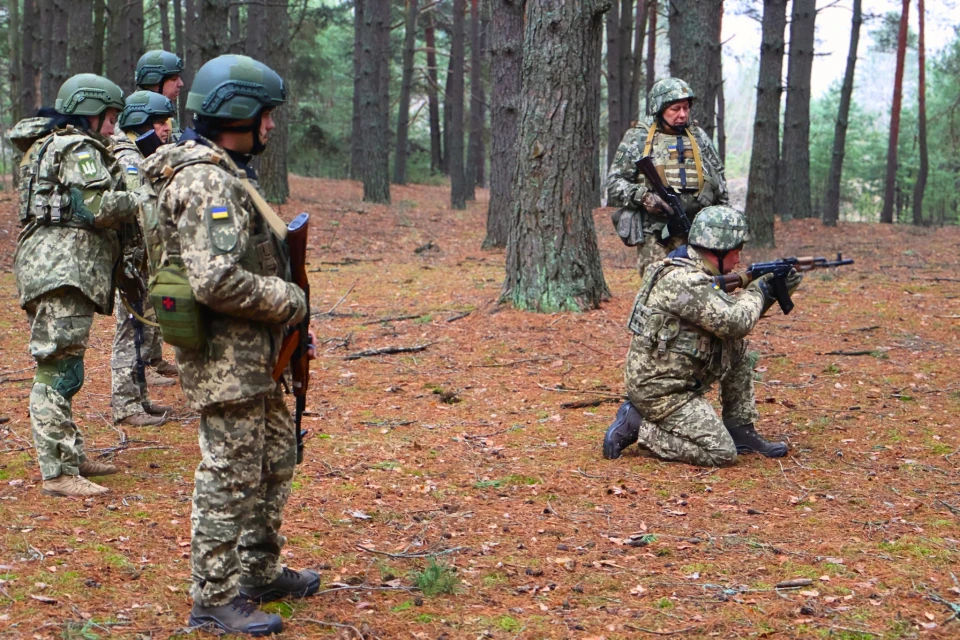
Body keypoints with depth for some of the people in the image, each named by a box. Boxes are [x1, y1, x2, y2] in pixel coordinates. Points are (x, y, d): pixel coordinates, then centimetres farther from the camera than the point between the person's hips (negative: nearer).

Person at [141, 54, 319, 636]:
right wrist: (290, 300, -16)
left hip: (251, 354, 11)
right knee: (231, 477, -3)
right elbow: (217, 281, -29)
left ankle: (260, 572, 32)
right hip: (226, 357, -11)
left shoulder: (227, 175, 14)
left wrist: (281, 295, 14)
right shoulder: (209, 183, -20)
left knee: (276, 457, 20)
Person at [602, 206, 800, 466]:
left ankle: (740, 430, 14)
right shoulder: (685, 281, -23)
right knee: (722, 453, -12)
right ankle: (637, 425, -5)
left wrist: (774, 291, 10)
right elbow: (735, 323, -24)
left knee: (738, 350, 10)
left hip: (676, 377, 10)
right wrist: (757, 292, -5)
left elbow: (728, 310, 19)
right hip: (660, 389, -10)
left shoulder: (696, 273, 9)